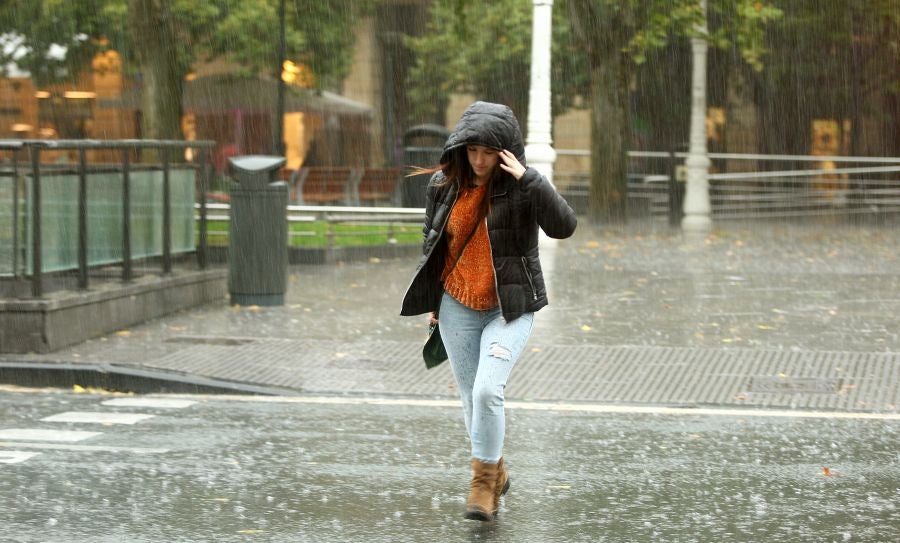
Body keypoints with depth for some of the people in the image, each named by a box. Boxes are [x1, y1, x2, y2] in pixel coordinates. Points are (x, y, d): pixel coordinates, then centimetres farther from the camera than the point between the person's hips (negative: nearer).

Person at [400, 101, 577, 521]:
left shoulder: (519, 188, -12)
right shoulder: (443, 185, 0)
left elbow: (563, 226, -27)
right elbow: (431, 242, 14)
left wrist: (528, 179, -33)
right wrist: (432, 299, 18)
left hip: (509, 308, -4)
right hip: (457, 307, 4)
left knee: (488, 391, -20)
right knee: (471, 397, 10)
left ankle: (484, 479, -2)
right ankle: (495, 473, 32)